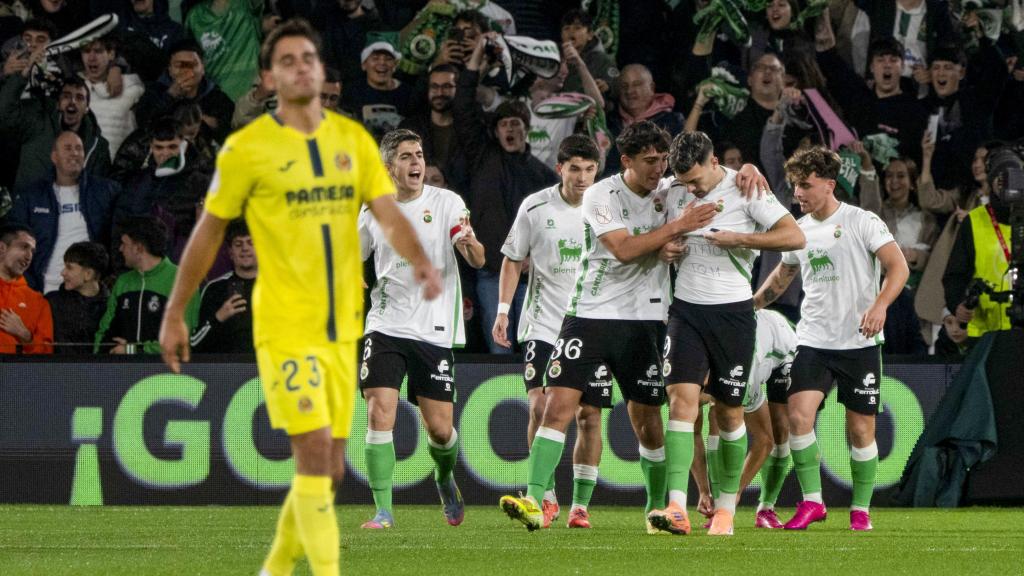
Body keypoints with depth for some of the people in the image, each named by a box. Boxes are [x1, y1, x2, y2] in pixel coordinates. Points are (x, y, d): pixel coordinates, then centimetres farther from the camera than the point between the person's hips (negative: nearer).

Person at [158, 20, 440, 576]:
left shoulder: (353, 139, 7)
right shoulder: (246, 148, -5)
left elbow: (389, 215, -3)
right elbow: (208, 233, 3)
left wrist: (420, 262, -23)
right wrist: (175, 314, 3)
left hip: (342, 328, 5)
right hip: (285, 327, -5)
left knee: (329, 469, 9)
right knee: (314, 452, -16)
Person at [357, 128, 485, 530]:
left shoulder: (446, 203, -2)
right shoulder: (374, 211, 5)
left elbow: (478, 260, -12)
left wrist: (470, 244, -34)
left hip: (435, 330, -1)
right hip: (386, 327, 1)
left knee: (440, 429, 0)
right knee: (380, 413, -16)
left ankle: (445, 478, 34)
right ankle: (383, 510, -10)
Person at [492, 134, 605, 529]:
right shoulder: (536, 207, -3)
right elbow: (513, 259, 8)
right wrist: (503, 310, 1)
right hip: (543, 325, -1)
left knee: (589, 415, 0)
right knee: (540, 405, -14)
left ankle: (580, 505, 7)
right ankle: (546, 497, -2)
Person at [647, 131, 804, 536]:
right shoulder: (675, 193, 5)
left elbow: (795, 237, -13)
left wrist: (738, 238, -20)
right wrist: (665, 246, 0)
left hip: (732, 312, -3)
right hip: (686, 309, 3)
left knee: (728, 411, 3)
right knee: (682, 397, -13)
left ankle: (726, 508, 18)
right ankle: (677, 509, -22)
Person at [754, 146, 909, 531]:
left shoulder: (862, 222, -6)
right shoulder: (799, 231, 10)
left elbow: (898, 267, -13)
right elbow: (782, 276, 28)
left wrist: (880, 305, -28)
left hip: (859, 342, -4)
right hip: (813, 340, 4)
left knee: (861, 428, 0)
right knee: (799, 414, -15)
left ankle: (861, 510, 15)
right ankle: (811, 502, -5)